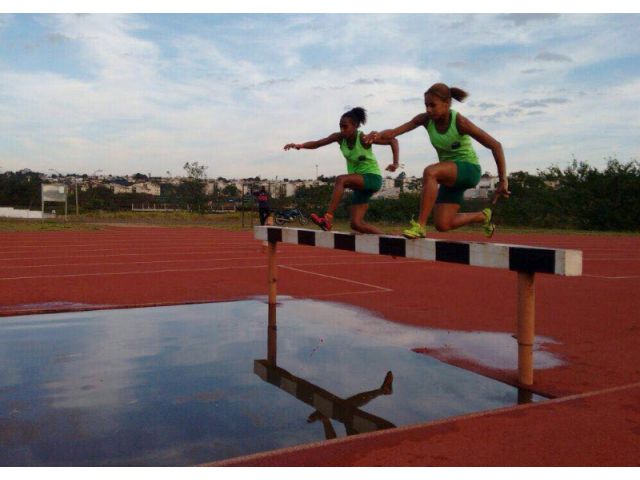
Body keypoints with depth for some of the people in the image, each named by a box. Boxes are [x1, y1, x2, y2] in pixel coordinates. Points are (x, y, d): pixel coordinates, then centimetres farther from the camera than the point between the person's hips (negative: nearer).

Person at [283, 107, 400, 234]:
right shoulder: (339, 137, -5)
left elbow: (393, 141, -13)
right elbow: (317, 144, -14)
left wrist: (395, 163, -25)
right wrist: (300, 145, -33)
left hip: (373, 178, -7)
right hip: (359, 182, 7)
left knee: (341, 179, -33)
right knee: (357, 224, -2)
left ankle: (328, 219, -37)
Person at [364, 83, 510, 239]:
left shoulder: (459, 122, -21)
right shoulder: (426, 119, -9)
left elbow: (495, 146, -18)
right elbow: (395, 131, -21)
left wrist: (503, 181, -18)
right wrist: (379, 135, -44)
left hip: (469, 169, -6)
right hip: (450, 173, 6)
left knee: (430, 172, -35)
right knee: (443, 225, -3)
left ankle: (420, 226, -30)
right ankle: (483, 216, 26)